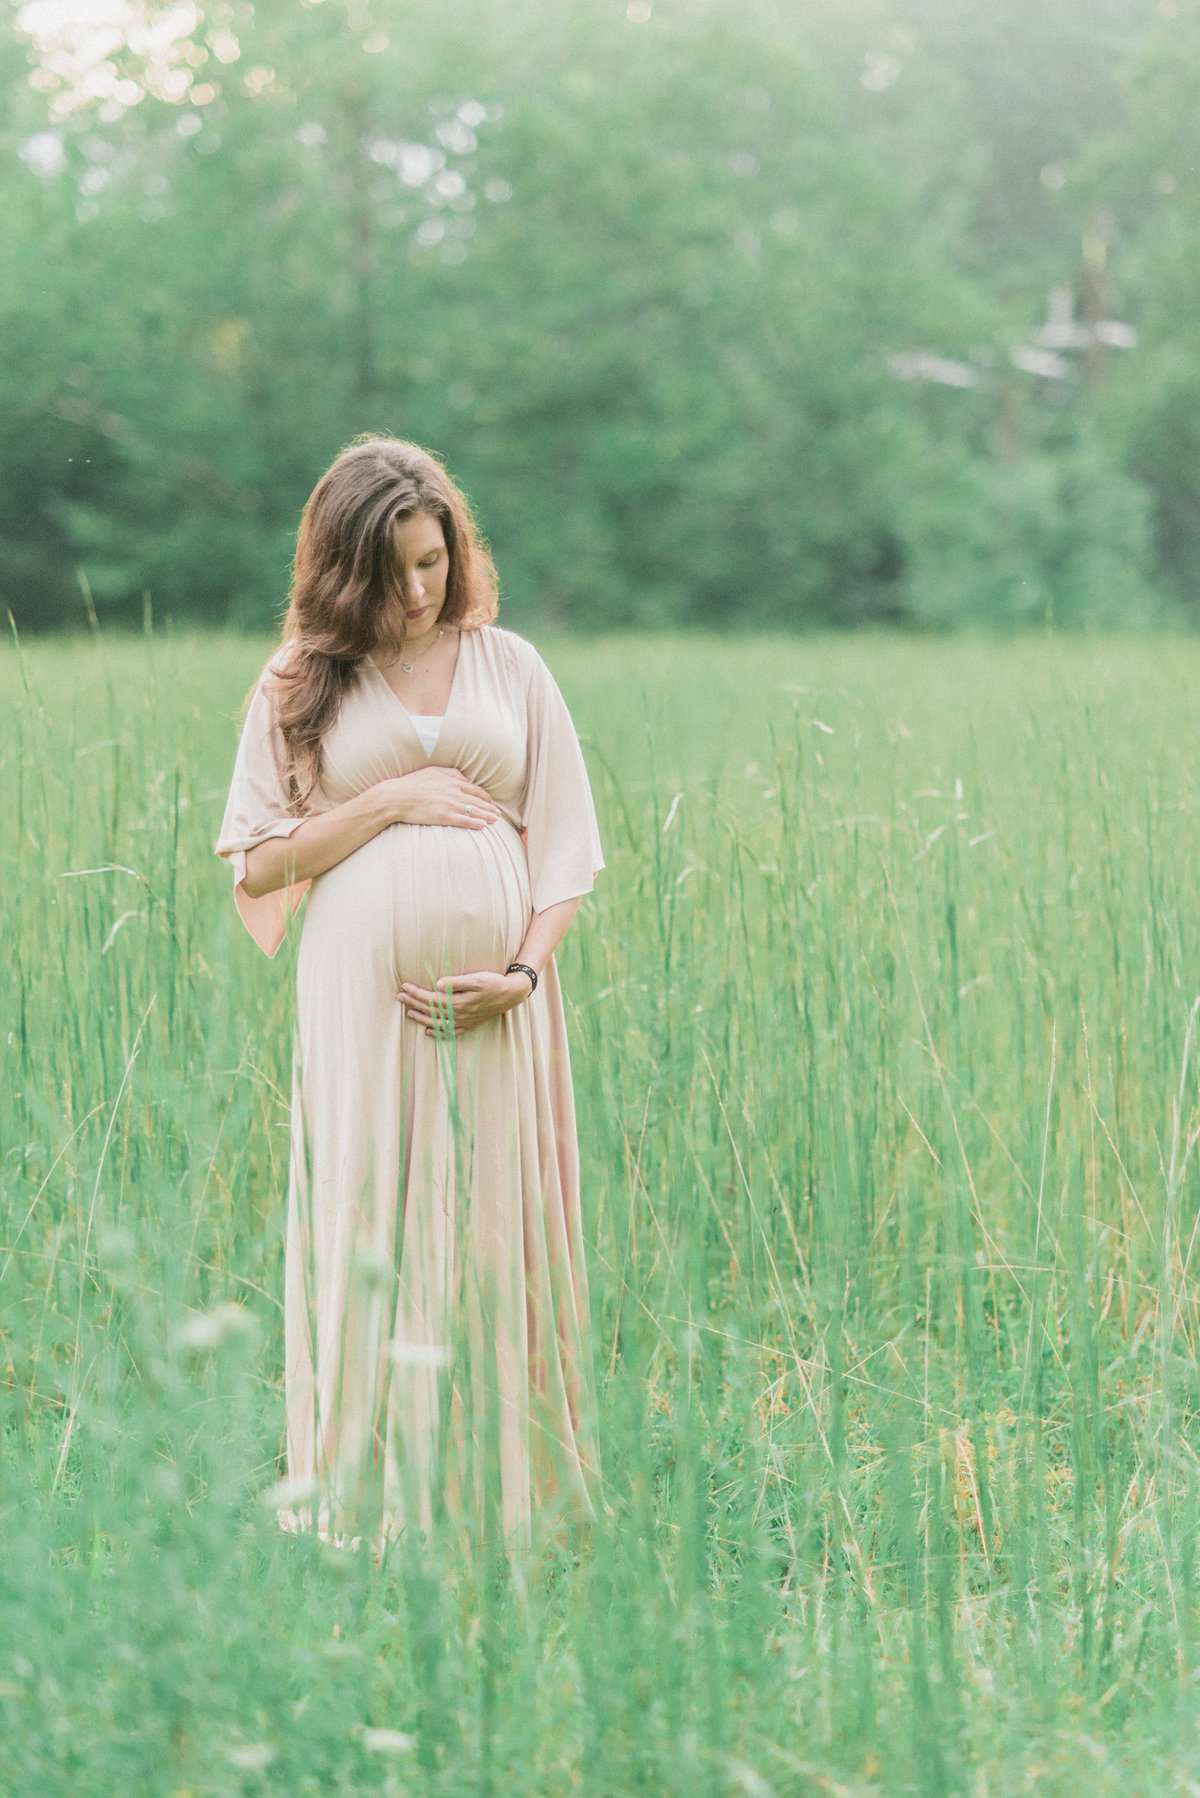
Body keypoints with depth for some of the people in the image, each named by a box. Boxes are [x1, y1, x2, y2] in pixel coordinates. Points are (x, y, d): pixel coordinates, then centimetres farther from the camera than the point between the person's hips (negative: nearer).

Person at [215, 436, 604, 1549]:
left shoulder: (510, 666, 10)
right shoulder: (302, 683, 7)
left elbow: (563, 841, 9)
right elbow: (258, 863, 2)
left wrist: (523, 970, -6)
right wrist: (395, 799, -7)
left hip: (495, 999, 1)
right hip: (364, 990, -1)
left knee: (495, 1231, 2)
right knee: (369, 1229, -2)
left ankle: (506, 1480, 10)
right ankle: (367, 1488, 4)